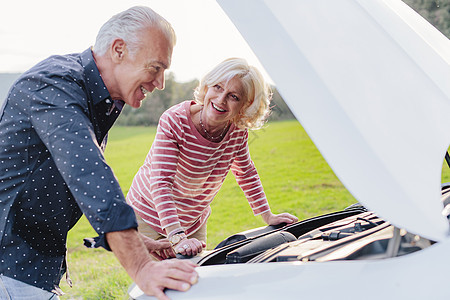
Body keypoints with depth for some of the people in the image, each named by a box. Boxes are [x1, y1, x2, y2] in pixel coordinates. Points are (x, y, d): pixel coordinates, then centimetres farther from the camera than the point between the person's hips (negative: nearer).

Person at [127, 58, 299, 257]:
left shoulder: (238, 131, -11)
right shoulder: (174, 121, -27)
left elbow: (246, 173, 7)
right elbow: (161, 183, -33)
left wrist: (268, 217, 6)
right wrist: (177, 238, -43)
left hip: (194, 223, 5)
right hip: (149, 216, -4)